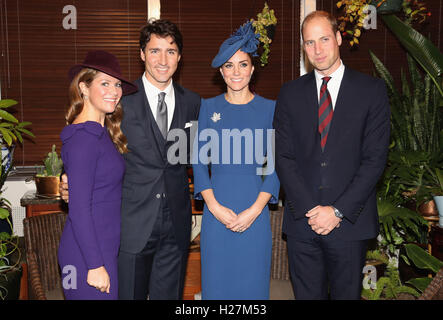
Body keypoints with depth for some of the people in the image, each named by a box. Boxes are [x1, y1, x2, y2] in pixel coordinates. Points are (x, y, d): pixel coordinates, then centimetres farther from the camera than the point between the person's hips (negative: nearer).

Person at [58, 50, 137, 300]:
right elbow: (78, 209, -19)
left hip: (104, 248, 9)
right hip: (88, 253, -9)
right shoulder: (83, 138, -17)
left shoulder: (102, 133, 9)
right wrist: (95, 265, -18)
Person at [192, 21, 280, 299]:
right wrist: (214, 206, -9)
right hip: (216, 210, 1)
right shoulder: (208, 107, 5)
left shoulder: (270, 108, 2)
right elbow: (199, 161, 3)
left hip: (255, 210, -1)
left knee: (252, 281, 9)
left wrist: (255, 210, -10)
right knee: (216, 281, 10)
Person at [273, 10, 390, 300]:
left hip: (350, 221, -1)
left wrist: (338, 210, -12)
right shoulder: (290, 93, 6)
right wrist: (309, 209, -10)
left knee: (347, 292, 10)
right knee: (306, 293, 11)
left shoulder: (372, 90, 0)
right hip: (302, 221, 2)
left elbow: (375, 158, -6)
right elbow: (283, 156, 1)